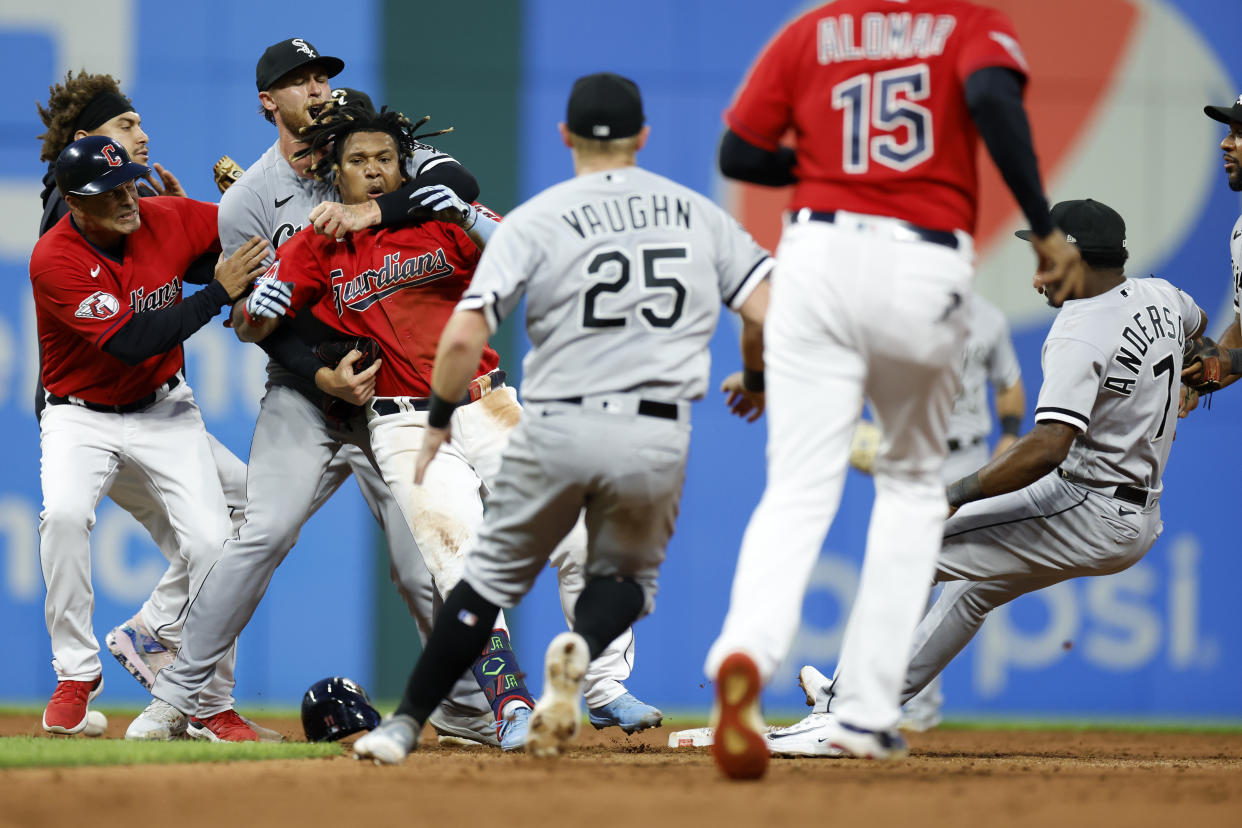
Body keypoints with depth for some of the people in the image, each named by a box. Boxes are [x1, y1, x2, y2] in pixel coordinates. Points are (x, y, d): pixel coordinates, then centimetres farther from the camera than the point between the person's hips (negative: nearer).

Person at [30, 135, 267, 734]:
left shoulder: (168, 220, -11)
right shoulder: (56, 260, -24)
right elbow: (130, 343, -30)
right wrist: (218, 292, -30)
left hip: (164, 410, 3)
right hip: (81, 414, -3)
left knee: (211, 540, -12)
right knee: (65, 514, -30)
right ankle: (76, 674, -12)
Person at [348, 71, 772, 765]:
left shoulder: (534, 221, 1)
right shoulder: (699, 214, 8)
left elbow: (462, 338, -8)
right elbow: (767, 316, -1)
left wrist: (441, 423, 7)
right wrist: (755, 381, 19)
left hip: (557, 431, -1)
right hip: (658, 441, 1)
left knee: (495, 576, 17)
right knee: (628, 574, 23)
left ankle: (406, 724, 13)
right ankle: (583, 649, -12)